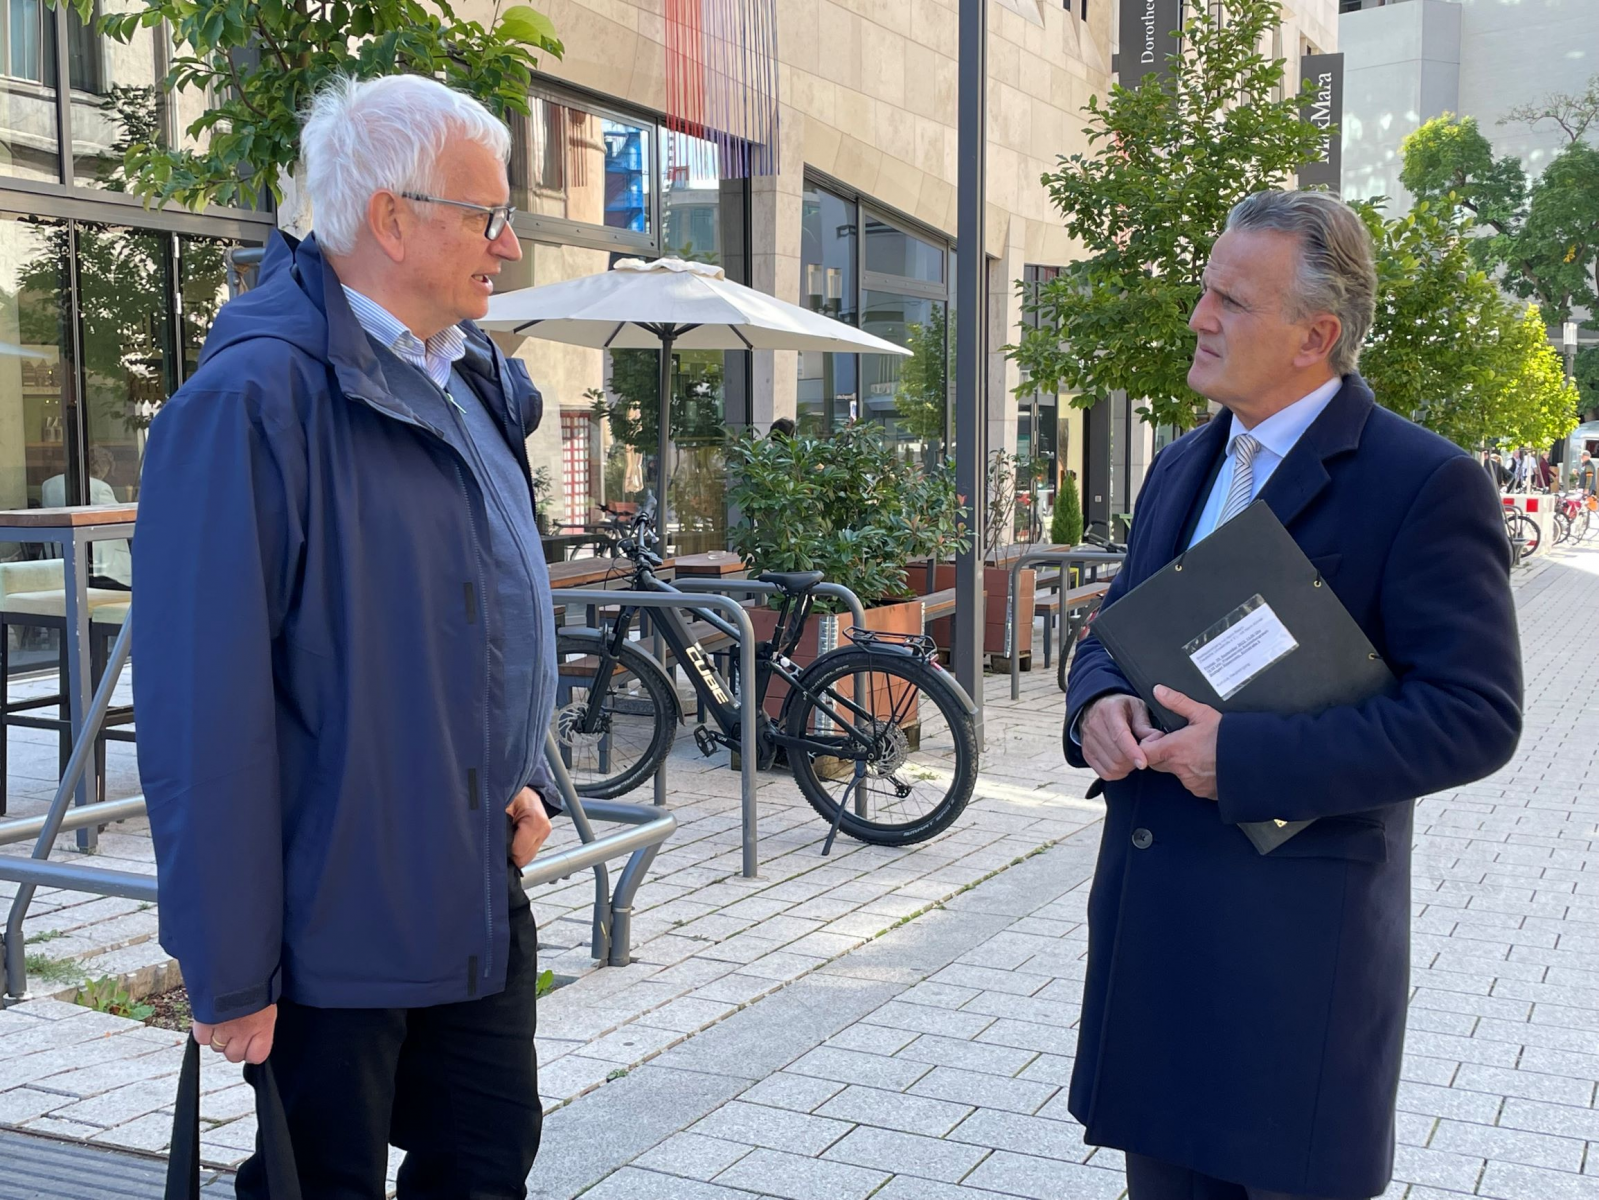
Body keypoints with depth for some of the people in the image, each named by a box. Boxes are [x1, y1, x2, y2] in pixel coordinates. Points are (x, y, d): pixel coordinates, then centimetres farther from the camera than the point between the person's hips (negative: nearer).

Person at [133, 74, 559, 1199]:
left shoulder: (484, 385, 7)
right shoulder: (253, 400, -19)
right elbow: (205, 706, -20)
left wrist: (530, 779, 8)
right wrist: (230, 967, -18)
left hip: (484, 902, 8)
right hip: (336, 926, -7)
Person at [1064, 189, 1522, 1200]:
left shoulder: (1424, 483, -13)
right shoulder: (1183, 466, 11)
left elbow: (1474, 715, -18)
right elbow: (1114, 634, 19)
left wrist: (1246, 757, -22)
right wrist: (1099, 702, -6)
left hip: (1298, 922, -7)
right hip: (1152, 917, 7)